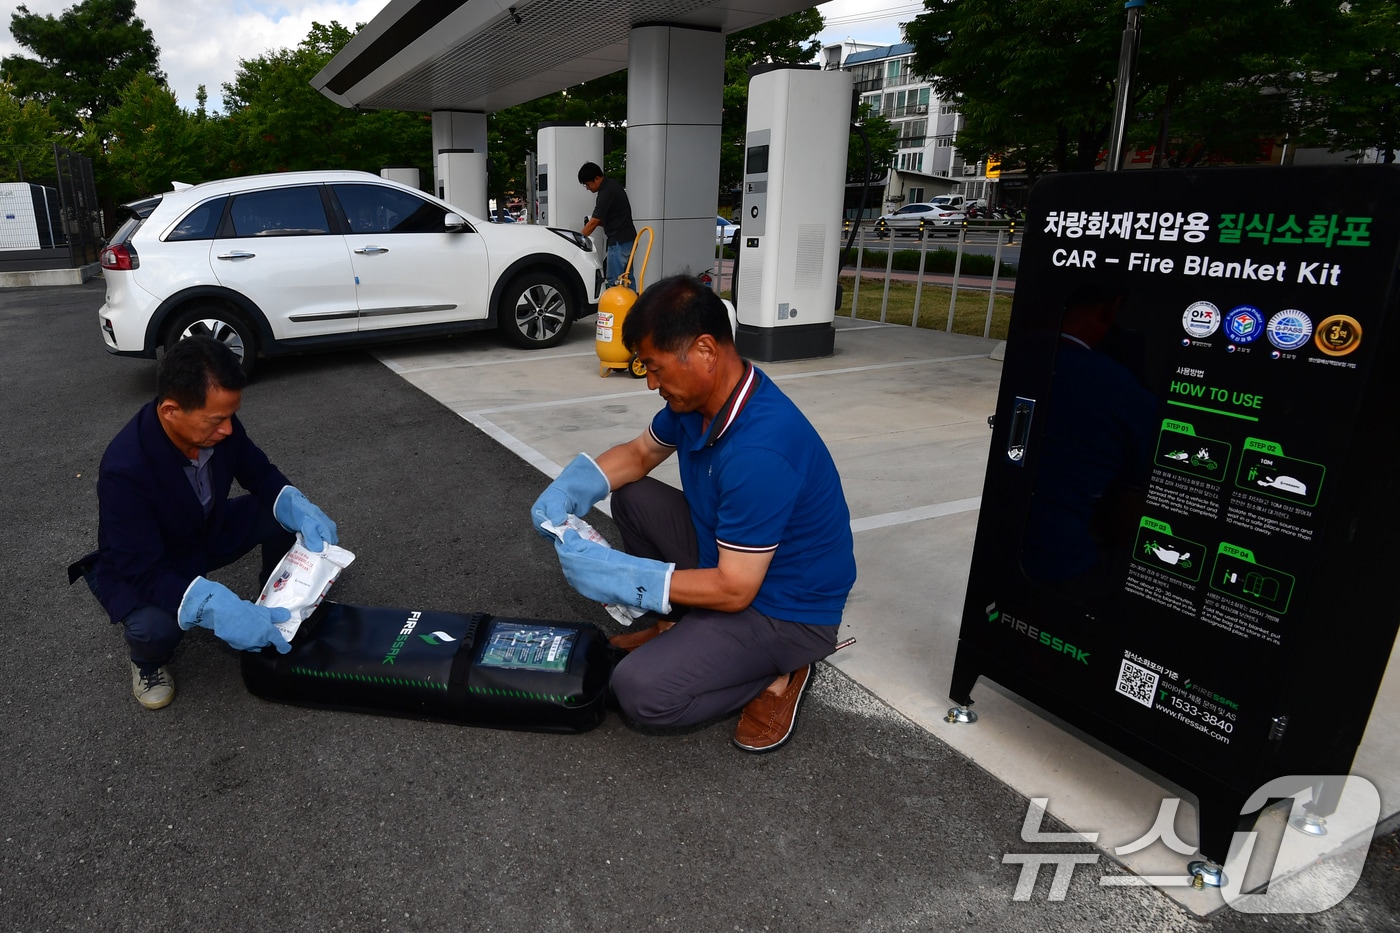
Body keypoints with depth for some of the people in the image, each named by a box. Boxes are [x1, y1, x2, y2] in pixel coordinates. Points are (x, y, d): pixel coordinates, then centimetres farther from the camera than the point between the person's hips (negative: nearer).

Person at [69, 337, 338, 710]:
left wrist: (300, 510, -27)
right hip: (140, 568, -5)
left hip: (208, 532, 5)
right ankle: (148, 661, 4)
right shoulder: (124, 468, -38)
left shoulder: (215, 424, -22)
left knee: (286, 515, -16)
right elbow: (145, 573, -37)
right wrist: (219, 611, -51)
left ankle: (278, 601, 12)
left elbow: (259, 473, -6)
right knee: (154, 625, -35)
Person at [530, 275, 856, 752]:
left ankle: (777, 673, 1)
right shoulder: (700, 395, -6)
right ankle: (679, 626, 14)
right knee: (632, 497, 8)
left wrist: (616, 574, -27)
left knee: (639, 691, -21)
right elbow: (639, 453, 11)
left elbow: (733, 590, -30)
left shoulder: (759, 452, -35)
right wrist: (568, 489, -8)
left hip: (786, 608, -9)